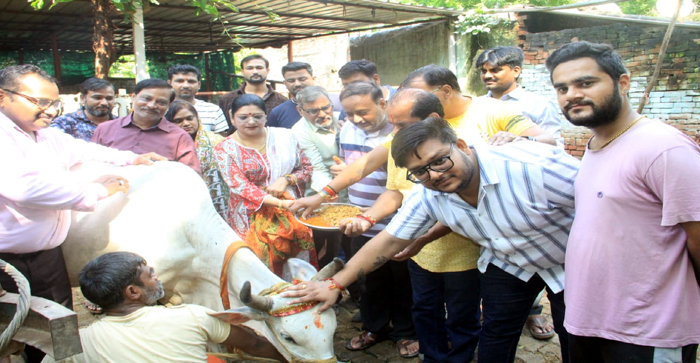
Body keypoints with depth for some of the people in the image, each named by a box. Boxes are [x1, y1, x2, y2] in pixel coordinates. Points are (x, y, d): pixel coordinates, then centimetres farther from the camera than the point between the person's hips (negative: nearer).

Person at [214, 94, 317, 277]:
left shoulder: (284, 136, 4)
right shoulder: (225, 149, -2)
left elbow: (307, 167, 9)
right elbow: (240, 186, -12)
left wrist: (286, 179, -13)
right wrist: (280, 203, -23)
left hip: (291, 214, 2)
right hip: (252, 219, -2)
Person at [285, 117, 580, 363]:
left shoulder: (536, 165, -35)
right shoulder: (427, 196, -19)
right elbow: (390, 241, -10)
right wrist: (335, 284, -12)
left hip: (571, 262, -2)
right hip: (506, 263, 3)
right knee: (496, 339, 7)